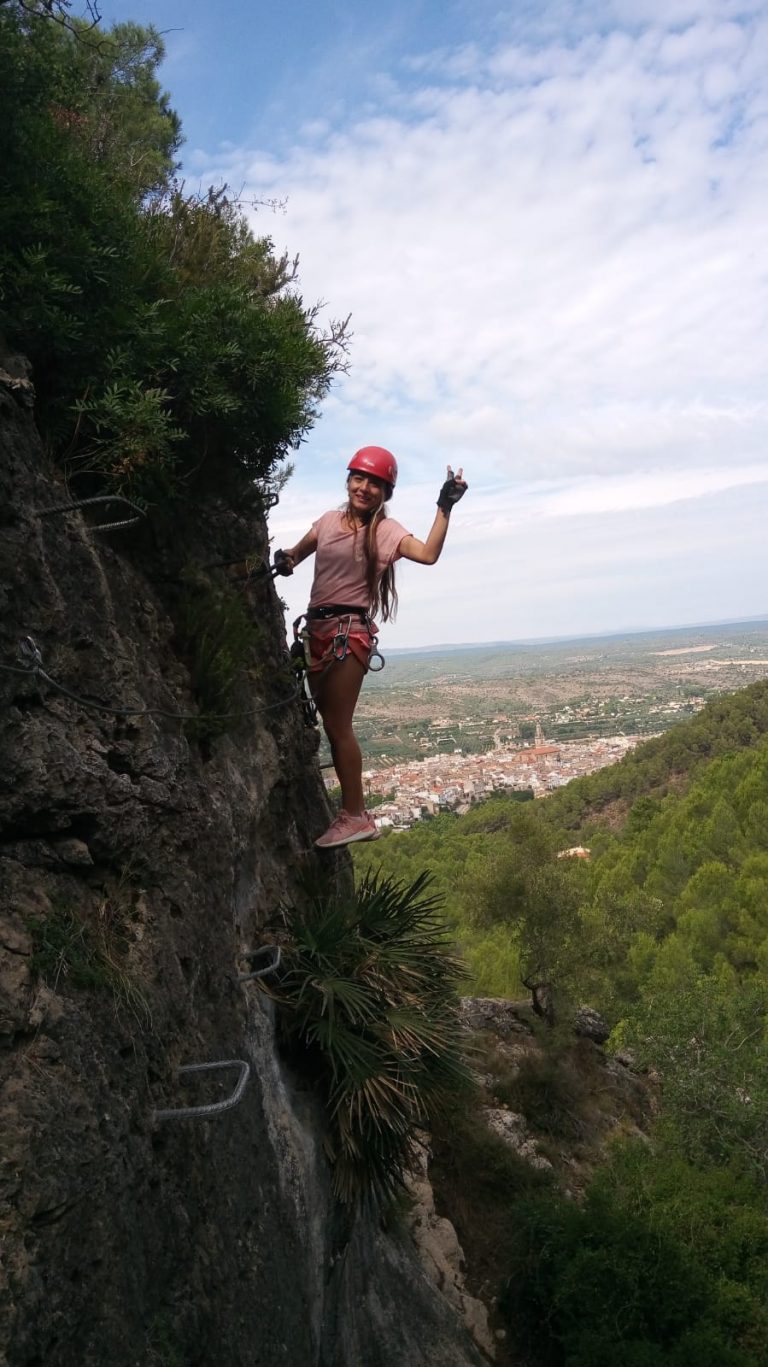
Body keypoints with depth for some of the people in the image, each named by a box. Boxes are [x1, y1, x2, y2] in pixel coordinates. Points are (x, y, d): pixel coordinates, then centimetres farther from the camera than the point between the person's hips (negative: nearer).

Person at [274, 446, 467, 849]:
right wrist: (285, 559, -3)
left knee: (338, 726, -8)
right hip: (317, 628, 7)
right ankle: (353, 811, 23)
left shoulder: (386, 530, -4)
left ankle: (355, 816, 2)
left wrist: (445, 507, -26)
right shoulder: (329, 520, 12)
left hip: (349, 631, -7)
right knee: (332, 724, 11)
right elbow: (297, 551, 20)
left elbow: (428, 554, -20)